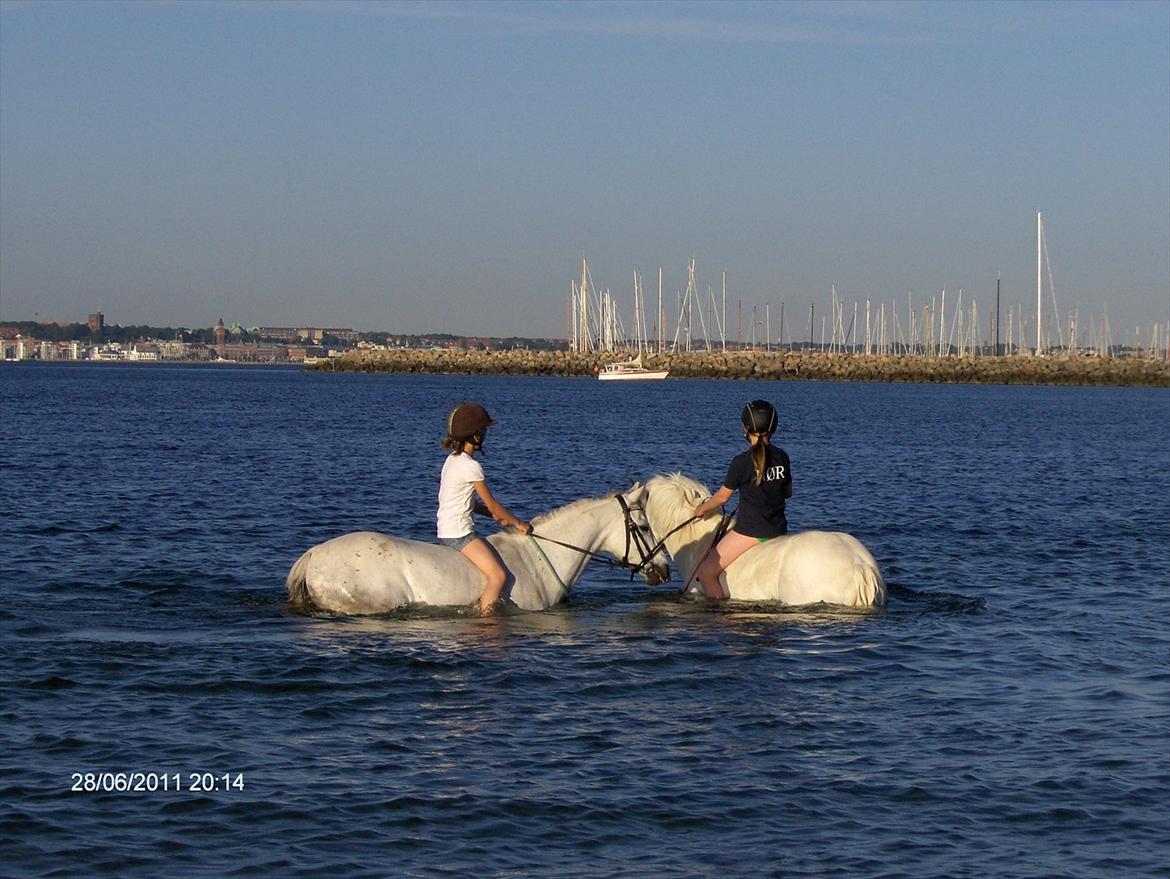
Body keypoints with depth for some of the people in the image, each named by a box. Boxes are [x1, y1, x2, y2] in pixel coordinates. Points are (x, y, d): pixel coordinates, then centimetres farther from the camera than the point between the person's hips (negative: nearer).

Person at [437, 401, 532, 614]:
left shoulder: (452, 459, 12)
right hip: (459, 532, -10)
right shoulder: (471, 466, -16)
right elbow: (491, 503, -10)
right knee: (498, 576, -14)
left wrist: (496, 515, 14)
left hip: (446, 531, 10)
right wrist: (517, 523, 4)